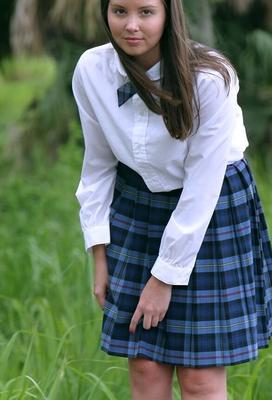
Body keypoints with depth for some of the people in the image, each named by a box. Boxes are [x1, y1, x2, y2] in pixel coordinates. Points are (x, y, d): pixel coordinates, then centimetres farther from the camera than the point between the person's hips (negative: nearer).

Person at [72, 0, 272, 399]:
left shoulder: (209, 78, -23)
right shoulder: (91, 71, -11)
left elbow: (202, 186, -20)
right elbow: (98, 165, 1)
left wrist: (166, 277, -17)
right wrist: (100, 256, 2)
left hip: (211, 208, -4)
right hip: (137, 209, 4)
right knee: (145, 368, 2)